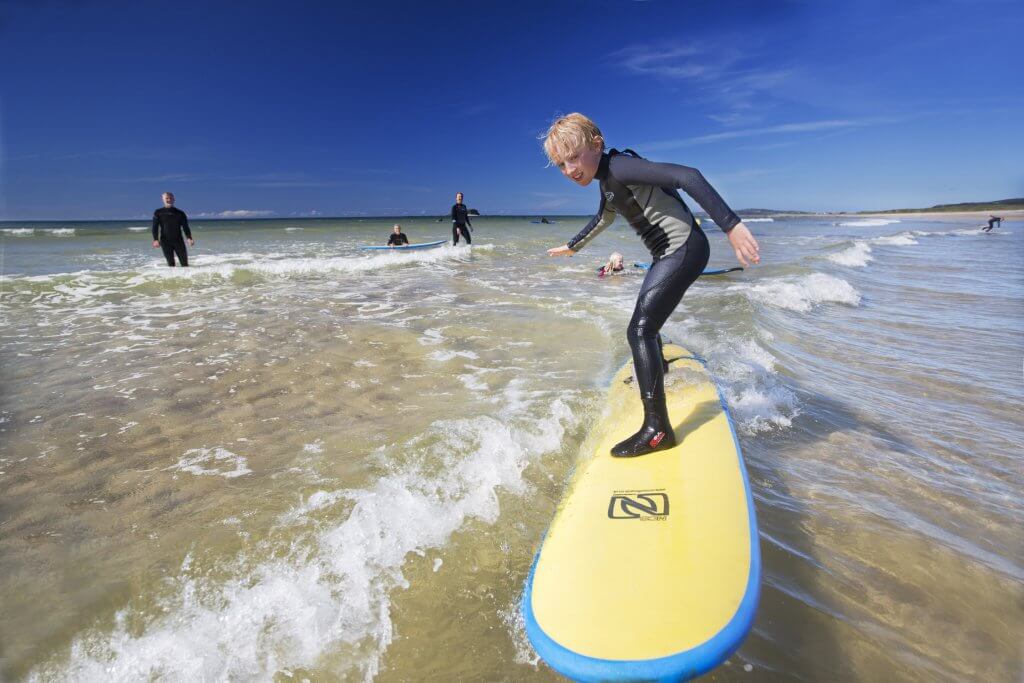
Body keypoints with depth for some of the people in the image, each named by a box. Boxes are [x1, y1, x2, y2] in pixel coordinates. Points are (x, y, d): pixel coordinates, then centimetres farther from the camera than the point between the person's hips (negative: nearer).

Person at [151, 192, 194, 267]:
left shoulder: (180, 213, 9)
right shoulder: (158, 213, 7)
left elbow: (185, 227, 4)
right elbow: (155, 227, 4)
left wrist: (189, 238, -13)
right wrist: (155, 240, -11)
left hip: (178, 241, 1)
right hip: (165, 241, 0)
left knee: (184, 263, -5)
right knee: (171, 263, -2)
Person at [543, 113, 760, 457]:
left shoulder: (618, 166, -17)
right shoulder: (607, 180, 13)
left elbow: (687, 176, -29)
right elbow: (603, 218, 35)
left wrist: (731, 226, -37)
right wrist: (572, 246, 49)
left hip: (683, 249, -10)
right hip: (669, 252, 10)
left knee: (640, 330, -18)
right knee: (647, 319, 29)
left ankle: (657, 429, -16)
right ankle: (654, 370, 57)